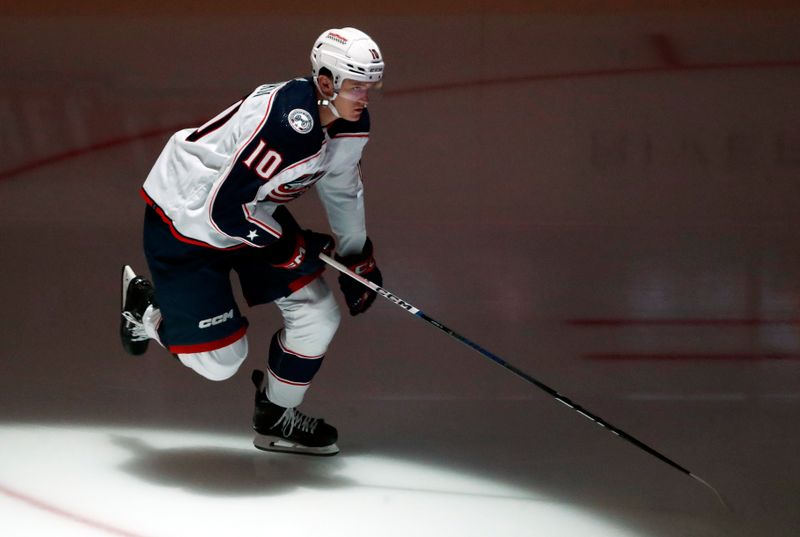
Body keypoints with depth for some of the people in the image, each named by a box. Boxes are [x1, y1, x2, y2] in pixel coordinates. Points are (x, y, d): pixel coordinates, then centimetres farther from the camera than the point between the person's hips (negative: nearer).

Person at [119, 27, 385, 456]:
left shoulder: (350, 122, -8)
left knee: (318, 317, 0)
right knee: (219, 360, -5)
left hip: (253, 210, 8)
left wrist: (358, 256, 16)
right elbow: (223, 208, -31)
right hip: (184, 217, -8)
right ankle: (146, 306, 24)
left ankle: (276, 418, 23)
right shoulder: (287, 123, -36)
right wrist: (289, 246, -21)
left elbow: (341, 186, 12)